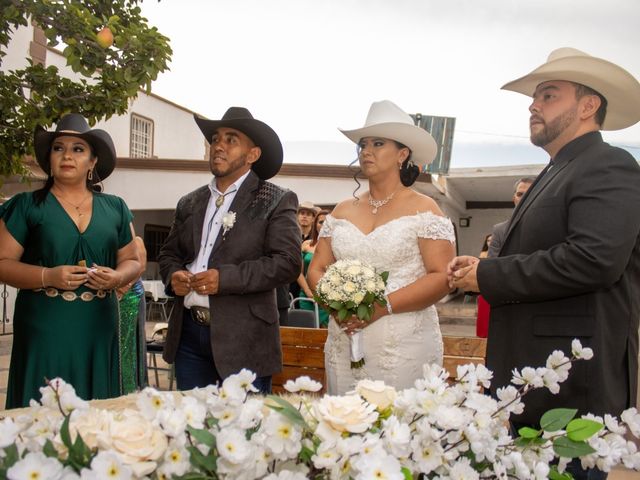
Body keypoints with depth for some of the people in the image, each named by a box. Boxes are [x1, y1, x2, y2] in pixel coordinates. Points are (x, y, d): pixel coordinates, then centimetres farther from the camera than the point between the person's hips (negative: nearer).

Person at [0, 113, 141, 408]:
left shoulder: (115, 208, 10)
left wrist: (117, 277, -8)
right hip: (44, 327, -2)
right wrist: (48, 276, -17)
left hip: (98, 328, 2)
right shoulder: (26, 206, 3)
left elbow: (132, 261, 15)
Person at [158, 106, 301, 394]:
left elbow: (288, 263, -12)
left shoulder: (276, 201, -3)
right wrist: (174, 275, -3)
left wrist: (225, 278, -20)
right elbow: (168, 254, 20)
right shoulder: (189, 203, 15)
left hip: (243, 339, -5)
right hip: (188, 335, 5)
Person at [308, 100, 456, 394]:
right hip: (344, 345, 4)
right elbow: (316, 270, 11)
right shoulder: (342, 212, 12)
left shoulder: (423, 209, -2)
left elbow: (442, 277, -10)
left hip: (404, 348, -4)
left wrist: (383, 306, -19)